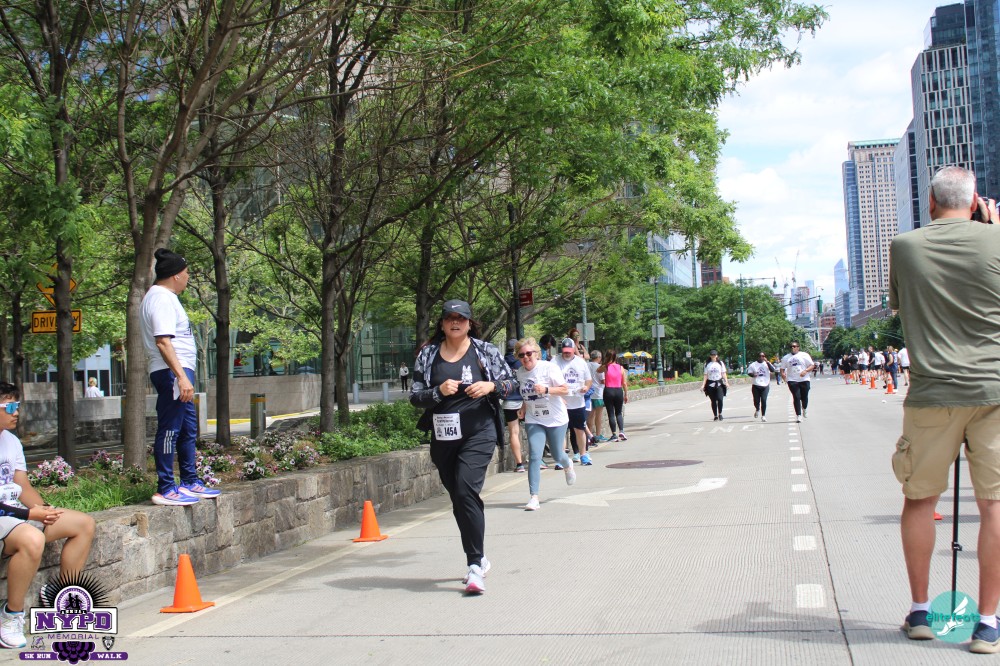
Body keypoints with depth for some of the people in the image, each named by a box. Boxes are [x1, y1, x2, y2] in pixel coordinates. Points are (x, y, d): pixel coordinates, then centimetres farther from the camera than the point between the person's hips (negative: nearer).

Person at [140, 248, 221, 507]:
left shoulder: (162, 297, 20)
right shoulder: (162, 299, -14)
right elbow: (163, 341, -24)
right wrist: (181, 376, -29)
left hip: (179, 372, 11)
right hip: (172, 372, -11)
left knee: (189, 429, 16)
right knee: (169, 430, -9)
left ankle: (190, 482, 24)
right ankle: (165, 490, -6)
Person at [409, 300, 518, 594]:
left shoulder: (485, 351, 2)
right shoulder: (427, 355, 6)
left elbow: (512, 383, 8)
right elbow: (415, 396, 5)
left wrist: (491, 386, -12)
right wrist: (440, 391, -13)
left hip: (478, 432, -4)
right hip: (443, 437, 4)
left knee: (466, 491, -19)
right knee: (457, 499, 11)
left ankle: (475, 565, -15)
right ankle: (478, 560, 27)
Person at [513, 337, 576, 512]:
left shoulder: (549, 368, -16)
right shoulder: (520, 372, 0)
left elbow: (565, 389, -15)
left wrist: (546, 389, -29)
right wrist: (524, 406, 2)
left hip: (556, 419, -2)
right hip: (533, 420, 3)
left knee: (557, 455, 12)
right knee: (534, 456, -13)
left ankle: (567, 465, 51)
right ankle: (533, 497, -12)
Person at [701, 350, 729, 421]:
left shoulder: (720, 363, 9)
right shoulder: (707, 364, 8)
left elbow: (723, 374, 7)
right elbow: (705, 375, 6)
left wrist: (726, 382, -4)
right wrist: (703, 385, -2)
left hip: (719, 384, -1)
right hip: (710, 384, 1)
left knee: (720, 399, -17)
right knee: (713, 401, 4)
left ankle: (720, 413, 1)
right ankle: (715, 416, 14)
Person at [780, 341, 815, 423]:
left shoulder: (804, 355, 5)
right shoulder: (786, 357, 10)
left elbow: (811, 366, 4)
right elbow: (782, 368, 12)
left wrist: (805, 371, -15)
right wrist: (783, 374, -10)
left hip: (804, 380, 0)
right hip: (792, 381, 0)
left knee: (804, 397, 4)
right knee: (796, 397, -9)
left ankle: (804, 410, 36)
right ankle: (798, 415, -8)